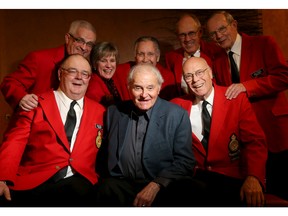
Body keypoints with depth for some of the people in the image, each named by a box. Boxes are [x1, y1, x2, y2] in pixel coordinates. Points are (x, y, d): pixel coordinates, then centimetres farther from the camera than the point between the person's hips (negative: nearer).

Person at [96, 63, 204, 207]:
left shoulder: (177, 115, -1)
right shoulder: (114, 112, 9)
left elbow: (185, 161, -4)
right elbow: (105, 153, 16)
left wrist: (155, 186, -17)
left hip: (163, 188, -2)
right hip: (121, 185, 3)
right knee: (106, 189, -31)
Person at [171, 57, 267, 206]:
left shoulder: (237, 99, 0)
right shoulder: (177, 105, 6)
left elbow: (255, 141, -5)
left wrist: (253, 177, -21)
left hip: (231, 177, -1)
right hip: (192, 177, 2)